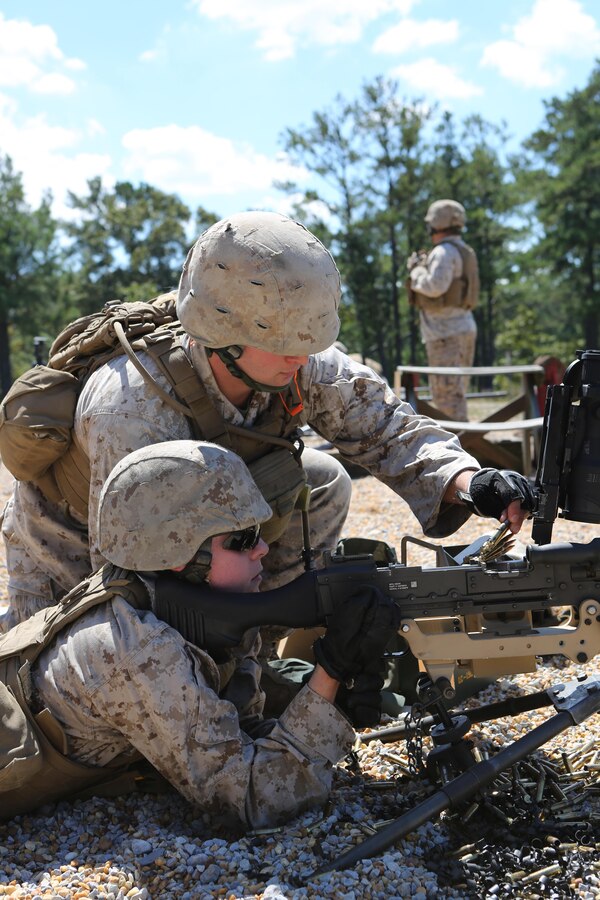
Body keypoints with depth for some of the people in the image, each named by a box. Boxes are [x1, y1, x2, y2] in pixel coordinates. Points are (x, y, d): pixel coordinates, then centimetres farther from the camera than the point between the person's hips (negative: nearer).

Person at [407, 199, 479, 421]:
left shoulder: (444, 252, -13)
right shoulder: (465, 251, 18)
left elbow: (434, 286, -23)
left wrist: (416, 270, -6)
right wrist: (424, 265, 16)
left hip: (445, 332, -10)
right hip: (464, 327, 10)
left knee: (446, 394, -9)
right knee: (456, 392, 15)